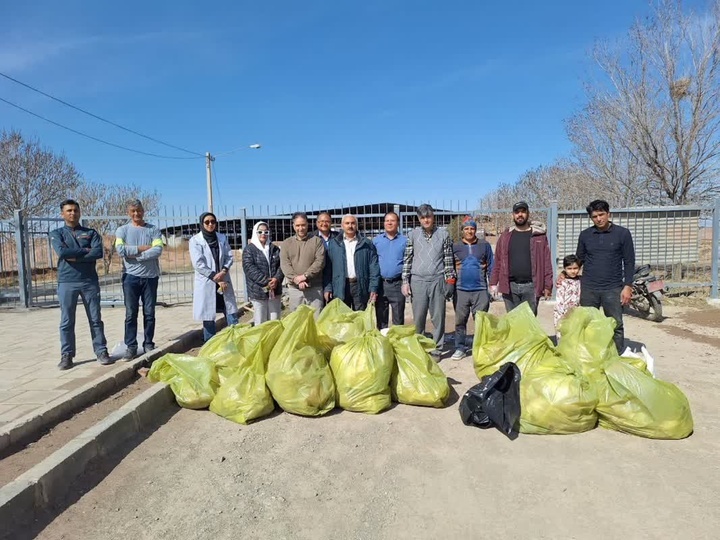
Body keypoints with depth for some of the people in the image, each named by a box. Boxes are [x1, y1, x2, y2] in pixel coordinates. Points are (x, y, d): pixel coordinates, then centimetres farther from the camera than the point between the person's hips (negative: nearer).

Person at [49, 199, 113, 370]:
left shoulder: (91, 233, 9)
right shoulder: (57, 234, 9)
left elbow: (98, 253, -8)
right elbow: (61, 251, -12)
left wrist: (74, 257, -11)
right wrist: (85, 250, -6)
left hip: (90, 281, 0)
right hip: (66, 282, 0)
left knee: (95, 319, 3)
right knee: (66, 321, 4)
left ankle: (101, 352, 9)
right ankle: (66, 355, 13)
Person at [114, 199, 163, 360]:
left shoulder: (153, 230, 5)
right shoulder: (122, 230, 6)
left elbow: (158, 250, -10)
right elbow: (121, 250, -10)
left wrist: (135, 255, -13)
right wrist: (143, 248, -10)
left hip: (150, 276, 0)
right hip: (131, 276, 0)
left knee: (149, 313, 6)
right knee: (131, 314, 2)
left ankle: (148, 344, 16)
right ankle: (131, 346, 8)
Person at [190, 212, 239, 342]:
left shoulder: (222, 238, 10)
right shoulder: (195, 240, -3)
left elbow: (229, 256, 6)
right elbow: (198, 263, -10)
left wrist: (223, 271, -13)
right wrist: (215, 277, -13)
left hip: (224, 281, 4)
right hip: (206, 283, -3)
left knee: (232, 314, 2)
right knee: (208, 318, 3)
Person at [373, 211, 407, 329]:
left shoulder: (405, 240, 5)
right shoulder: (376, 240, 9)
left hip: (397, 284, -2)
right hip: (380, 283, 2)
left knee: (398, 319, 4)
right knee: (381, 319, 9)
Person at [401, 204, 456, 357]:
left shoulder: (443, 234, 4)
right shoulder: (413, 235, 5)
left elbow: (448, 260, 5)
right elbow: (407, 259, 6)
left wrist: (449, 281, 1)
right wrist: (405, 281, 1)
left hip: (437, 281, 0)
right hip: (418, 281, 1)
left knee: (438, 317, 3)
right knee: (418, 317, 5)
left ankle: (437, 349, 14)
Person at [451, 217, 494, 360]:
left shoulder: (484, 245, 5)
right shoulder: (455, 246, 6)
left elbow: (491, 266, 7)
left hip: (480, 290, -1)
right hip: (461, 290, 1)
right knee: (460, 321, 6)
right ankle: (460, 348, 15)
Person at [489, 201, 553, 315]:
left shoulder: (539, 235, 4)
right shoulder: (505, 236, 10)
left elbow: (547, 262, 1)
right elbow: (498, 262, 10)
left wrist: (547, 286, -3)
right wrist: (493, 283, 4)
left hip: (531, 286, -2)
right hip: (509, 286, 2)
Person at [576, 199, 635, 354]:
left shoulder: (622, 234, 0)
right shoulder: (585, 235, 6)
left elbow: (629, 262, 1)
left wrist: (627, 286, -5)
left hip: (612, 289, -2)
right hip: (588, 289, 2)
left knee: (616, 326, 2)